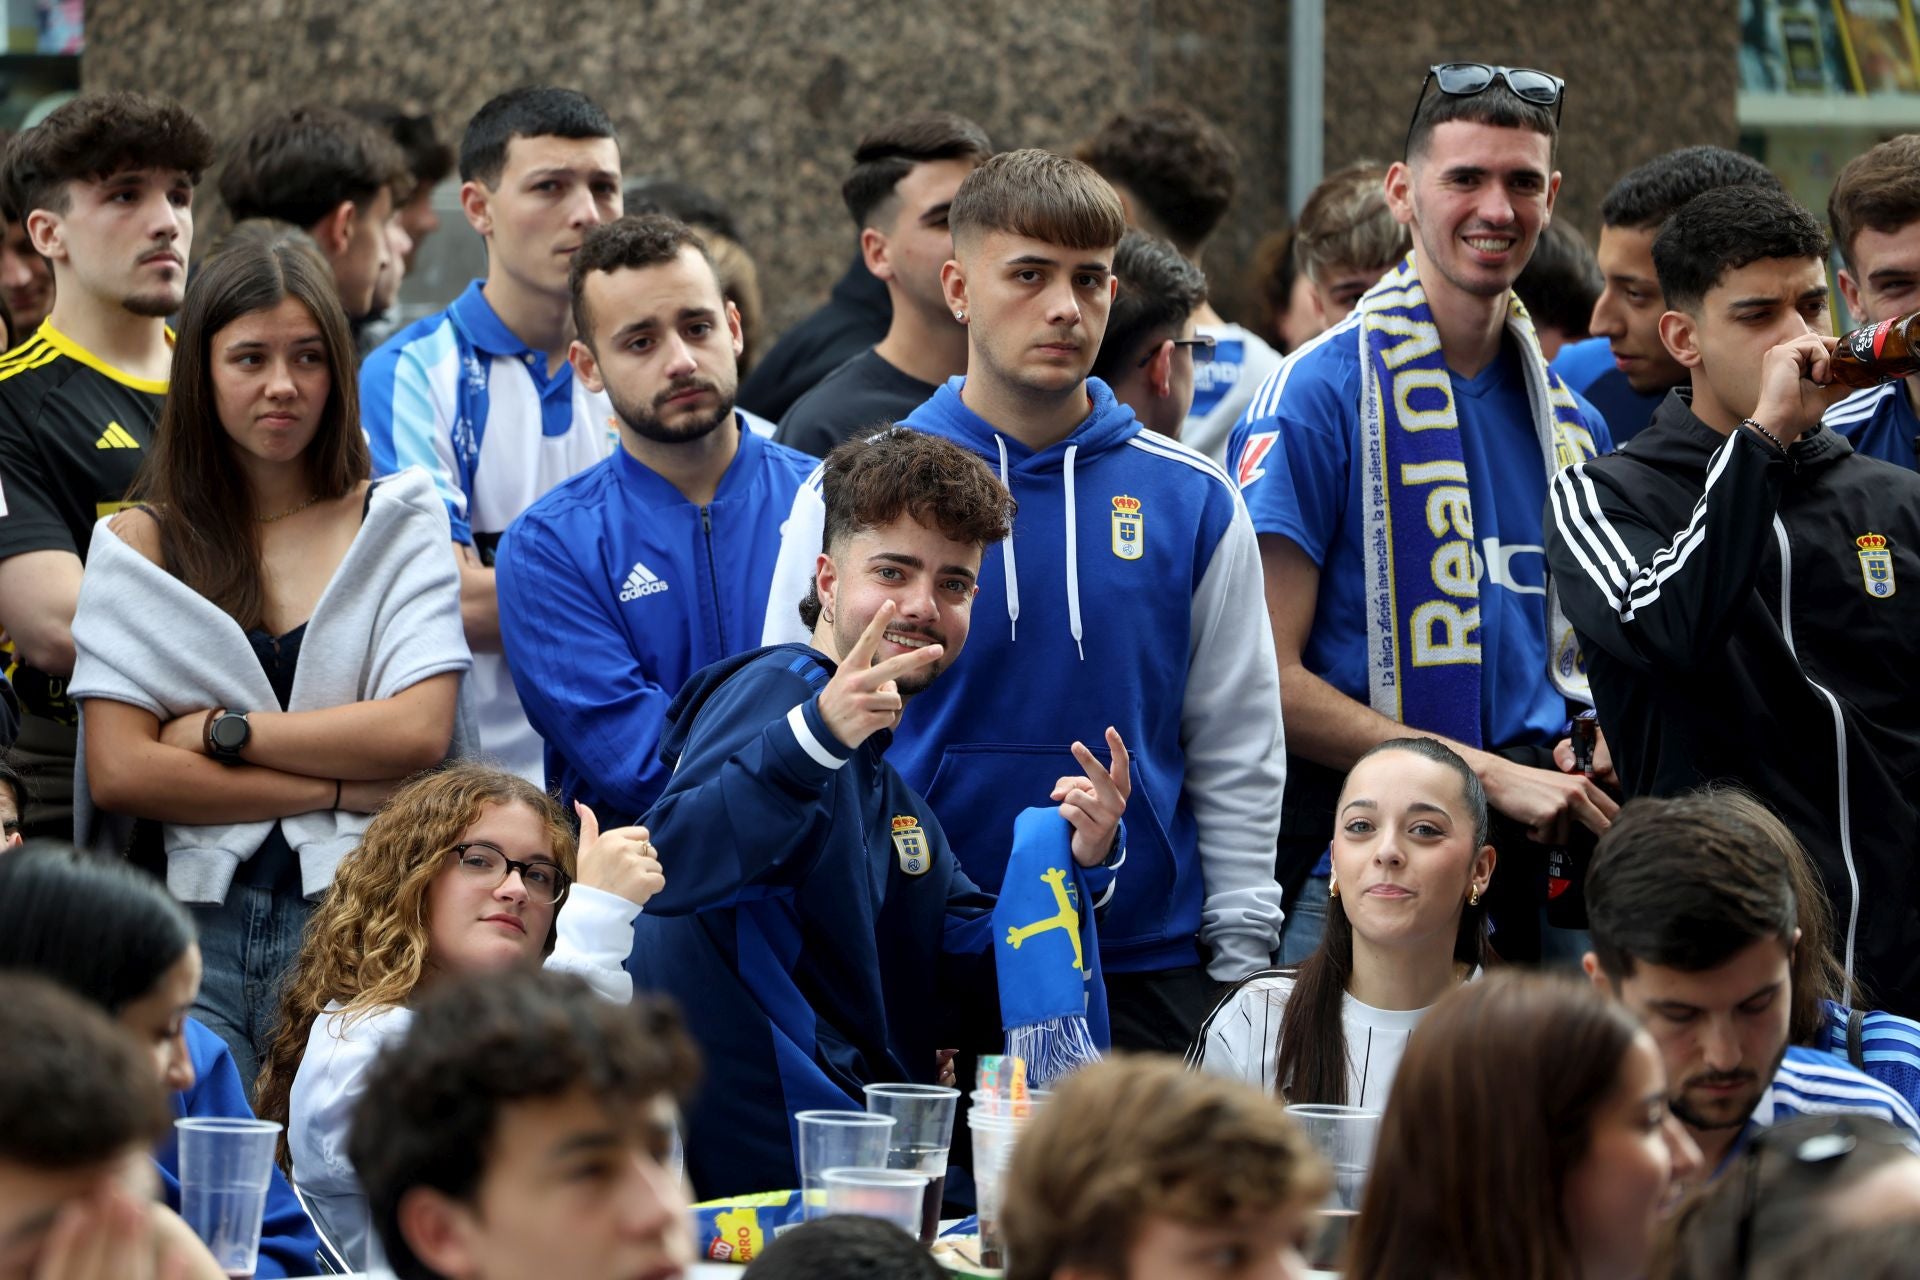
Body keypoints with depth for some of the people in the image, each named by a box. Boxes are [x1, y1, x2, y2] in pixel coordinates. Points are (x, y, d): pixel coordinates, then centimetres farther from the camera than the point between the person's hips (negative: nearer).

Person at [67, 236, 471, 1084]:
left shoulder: (396, 525, 12)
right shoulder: (139, 544, 10)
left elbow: (419, 734, -2)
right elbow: (117, 773, -2)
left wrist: (224, 733, -3)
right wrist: (342, 788, -5)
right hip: (189, 915, 0)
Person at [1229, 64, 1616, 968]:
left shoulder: (1574, 423, 14)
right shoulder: (1318, 394, -5)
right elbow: (1267, 680, -11)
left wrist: (1587, 754, 4)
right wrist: (1491, 775, -14)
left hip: (1539, 865, 5)